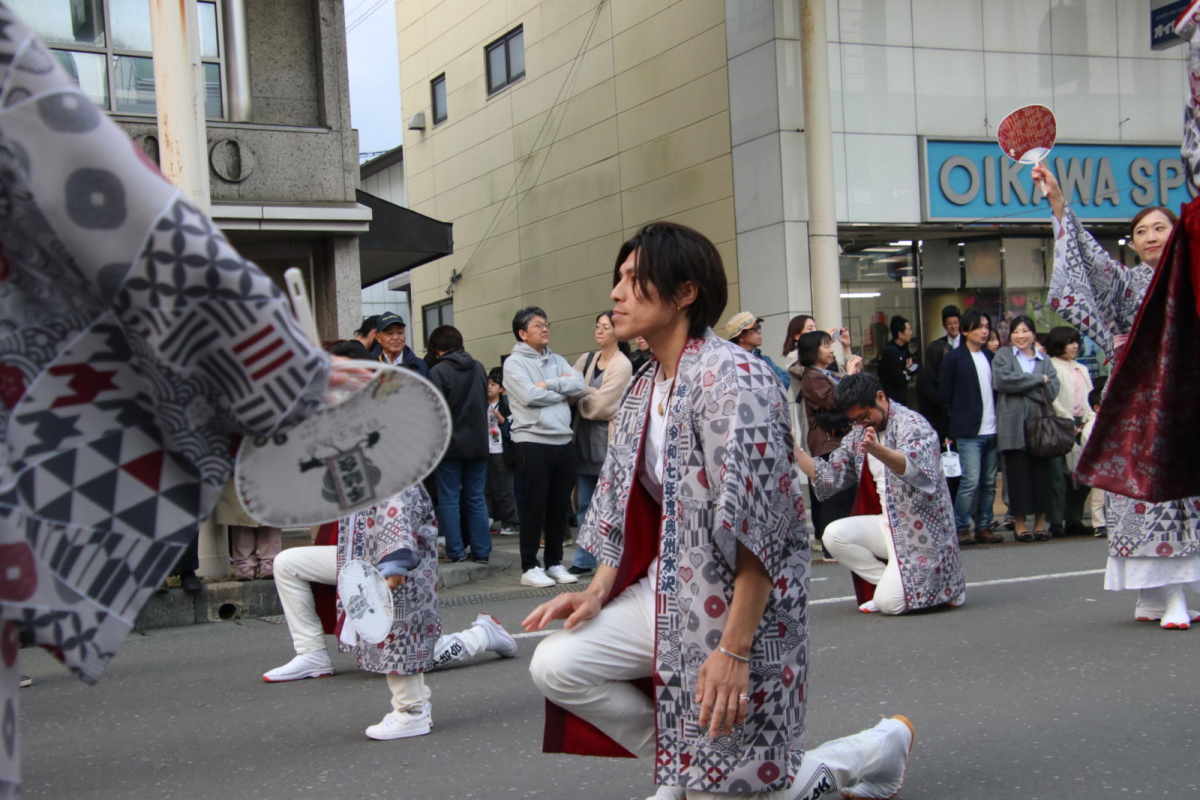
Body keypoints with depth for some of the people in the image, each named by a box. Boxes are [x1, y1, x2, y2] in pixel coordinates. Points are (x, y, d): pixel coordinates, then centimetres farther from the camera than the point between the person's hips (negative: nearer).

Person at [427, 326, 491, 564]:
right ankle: (481, 551, 8)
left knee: (449, 500, 3)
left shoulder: (438, 372, -11)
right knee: (476, 499, 9)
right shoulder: (479, 368, 6)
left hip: (450, 444, -5)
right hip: (478, 443, 5)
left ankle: (456, 551, 2)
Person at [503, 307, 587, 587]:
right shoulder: (515, 362, -1)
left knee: (560, 507, 10)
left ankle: (555, 563, 20)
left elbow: (579, 384, 0)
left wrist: (548, 384, -11)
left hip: (563, 442, 6)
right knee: (533, 508, -1)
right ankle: (529, 567, 6)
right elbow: (530, 396, -16)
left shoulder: (557, 361, 17)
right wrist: (563, 391, -2)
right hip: (532, 442, -6)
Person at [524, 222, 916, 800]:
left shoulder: (732, 378, -20)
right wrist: (598, 591, 0)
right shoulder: (643, 389, 9)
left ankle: (876, 750, 20)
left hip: (737, 605, -8)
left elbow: (756, 527, -24)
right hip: (665, 593, 8)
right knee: (555, 665, -9)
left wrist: (733, 648, -26)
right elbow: (622, 504, 14)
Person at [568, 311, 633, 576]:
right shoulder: (586, 360, 14)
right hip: (586, 438, 7)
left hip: (609, 438, -7)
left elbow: (601, 405, -13)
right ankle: (584, 560, 16)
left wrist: (579, 396, 1)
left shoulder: (622, 365, -8)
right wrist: (588, 396, -9)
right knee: (585, 504, 10)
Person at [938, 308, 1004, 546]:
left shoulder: (991, 357, 14)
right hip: (968, 431, -5)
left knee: (989, 482, 7)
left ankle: (984, 526, 14)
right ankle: (960, 527, -2)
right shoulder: (954, 358, -1)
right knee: (971, 480, -11)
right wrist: (964, 408, 0)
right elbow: (945, 395, 0)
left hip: (992, 429, 5)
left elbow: (999, 389, 16)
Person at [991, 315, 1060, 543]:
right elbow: (1002, 380, -11)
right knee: (1018, 475, -2)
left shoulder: (1044, 359, 16)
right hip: (1014, 426, -2)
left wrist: (1023, 385, -10)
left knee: (1041, 474, 2)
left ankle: (1040, 522, 10)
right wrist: (1038, 379, -6)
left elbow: (1053, 388, 2)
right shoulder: (1003, 355, 8)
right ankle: (1019, 523, 5)